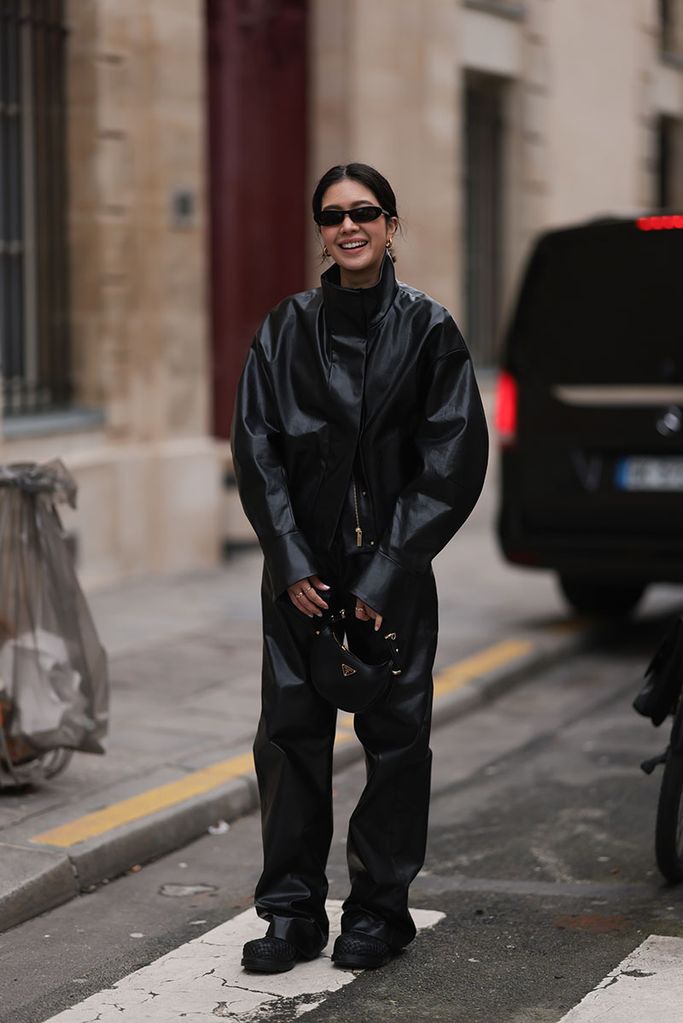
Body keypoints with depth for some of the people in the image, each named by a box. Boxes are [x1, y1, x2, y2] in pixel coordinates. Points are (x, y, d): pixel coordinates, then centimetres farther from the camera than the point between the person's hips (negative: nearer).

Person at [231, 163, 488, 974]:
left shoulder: (428, 329, -2)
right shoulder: (286, 329, 4)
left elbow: (453, 460, -5)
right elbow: (257, 451, 2)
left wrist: (387, 572, -10)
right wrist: (292, 565, -7)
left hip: (393, 563, -2)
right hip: (301, 564, 2)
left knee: (395, 729, 4)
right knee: (290, 728, 2)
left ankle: (380, 907, 16)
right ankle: (292, 912, 11)